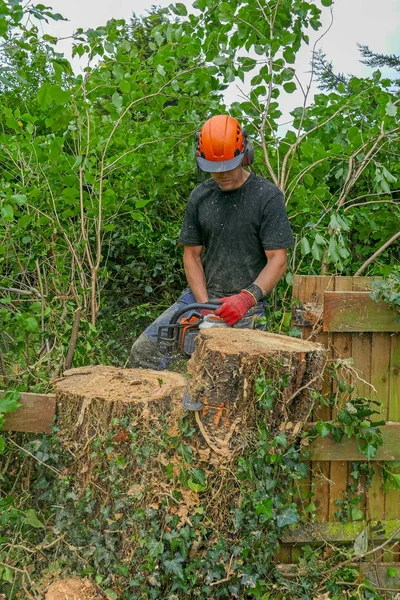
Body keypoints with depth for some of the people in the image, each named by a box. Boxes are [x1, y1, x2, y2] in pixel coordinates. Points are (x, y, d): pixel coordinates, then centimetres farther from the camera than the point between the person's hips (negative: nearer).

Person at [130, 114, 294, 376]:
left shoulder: (268, 196, -8)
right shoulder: (200, 196, 6)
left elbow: (277, 261, -11)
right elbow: (192, 255, 7)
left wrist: (246, 299, -25)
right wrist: (205, 305, -7)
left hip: (247, 303, -4)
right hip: (201, 295, 4)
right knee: (145, 350, -6)